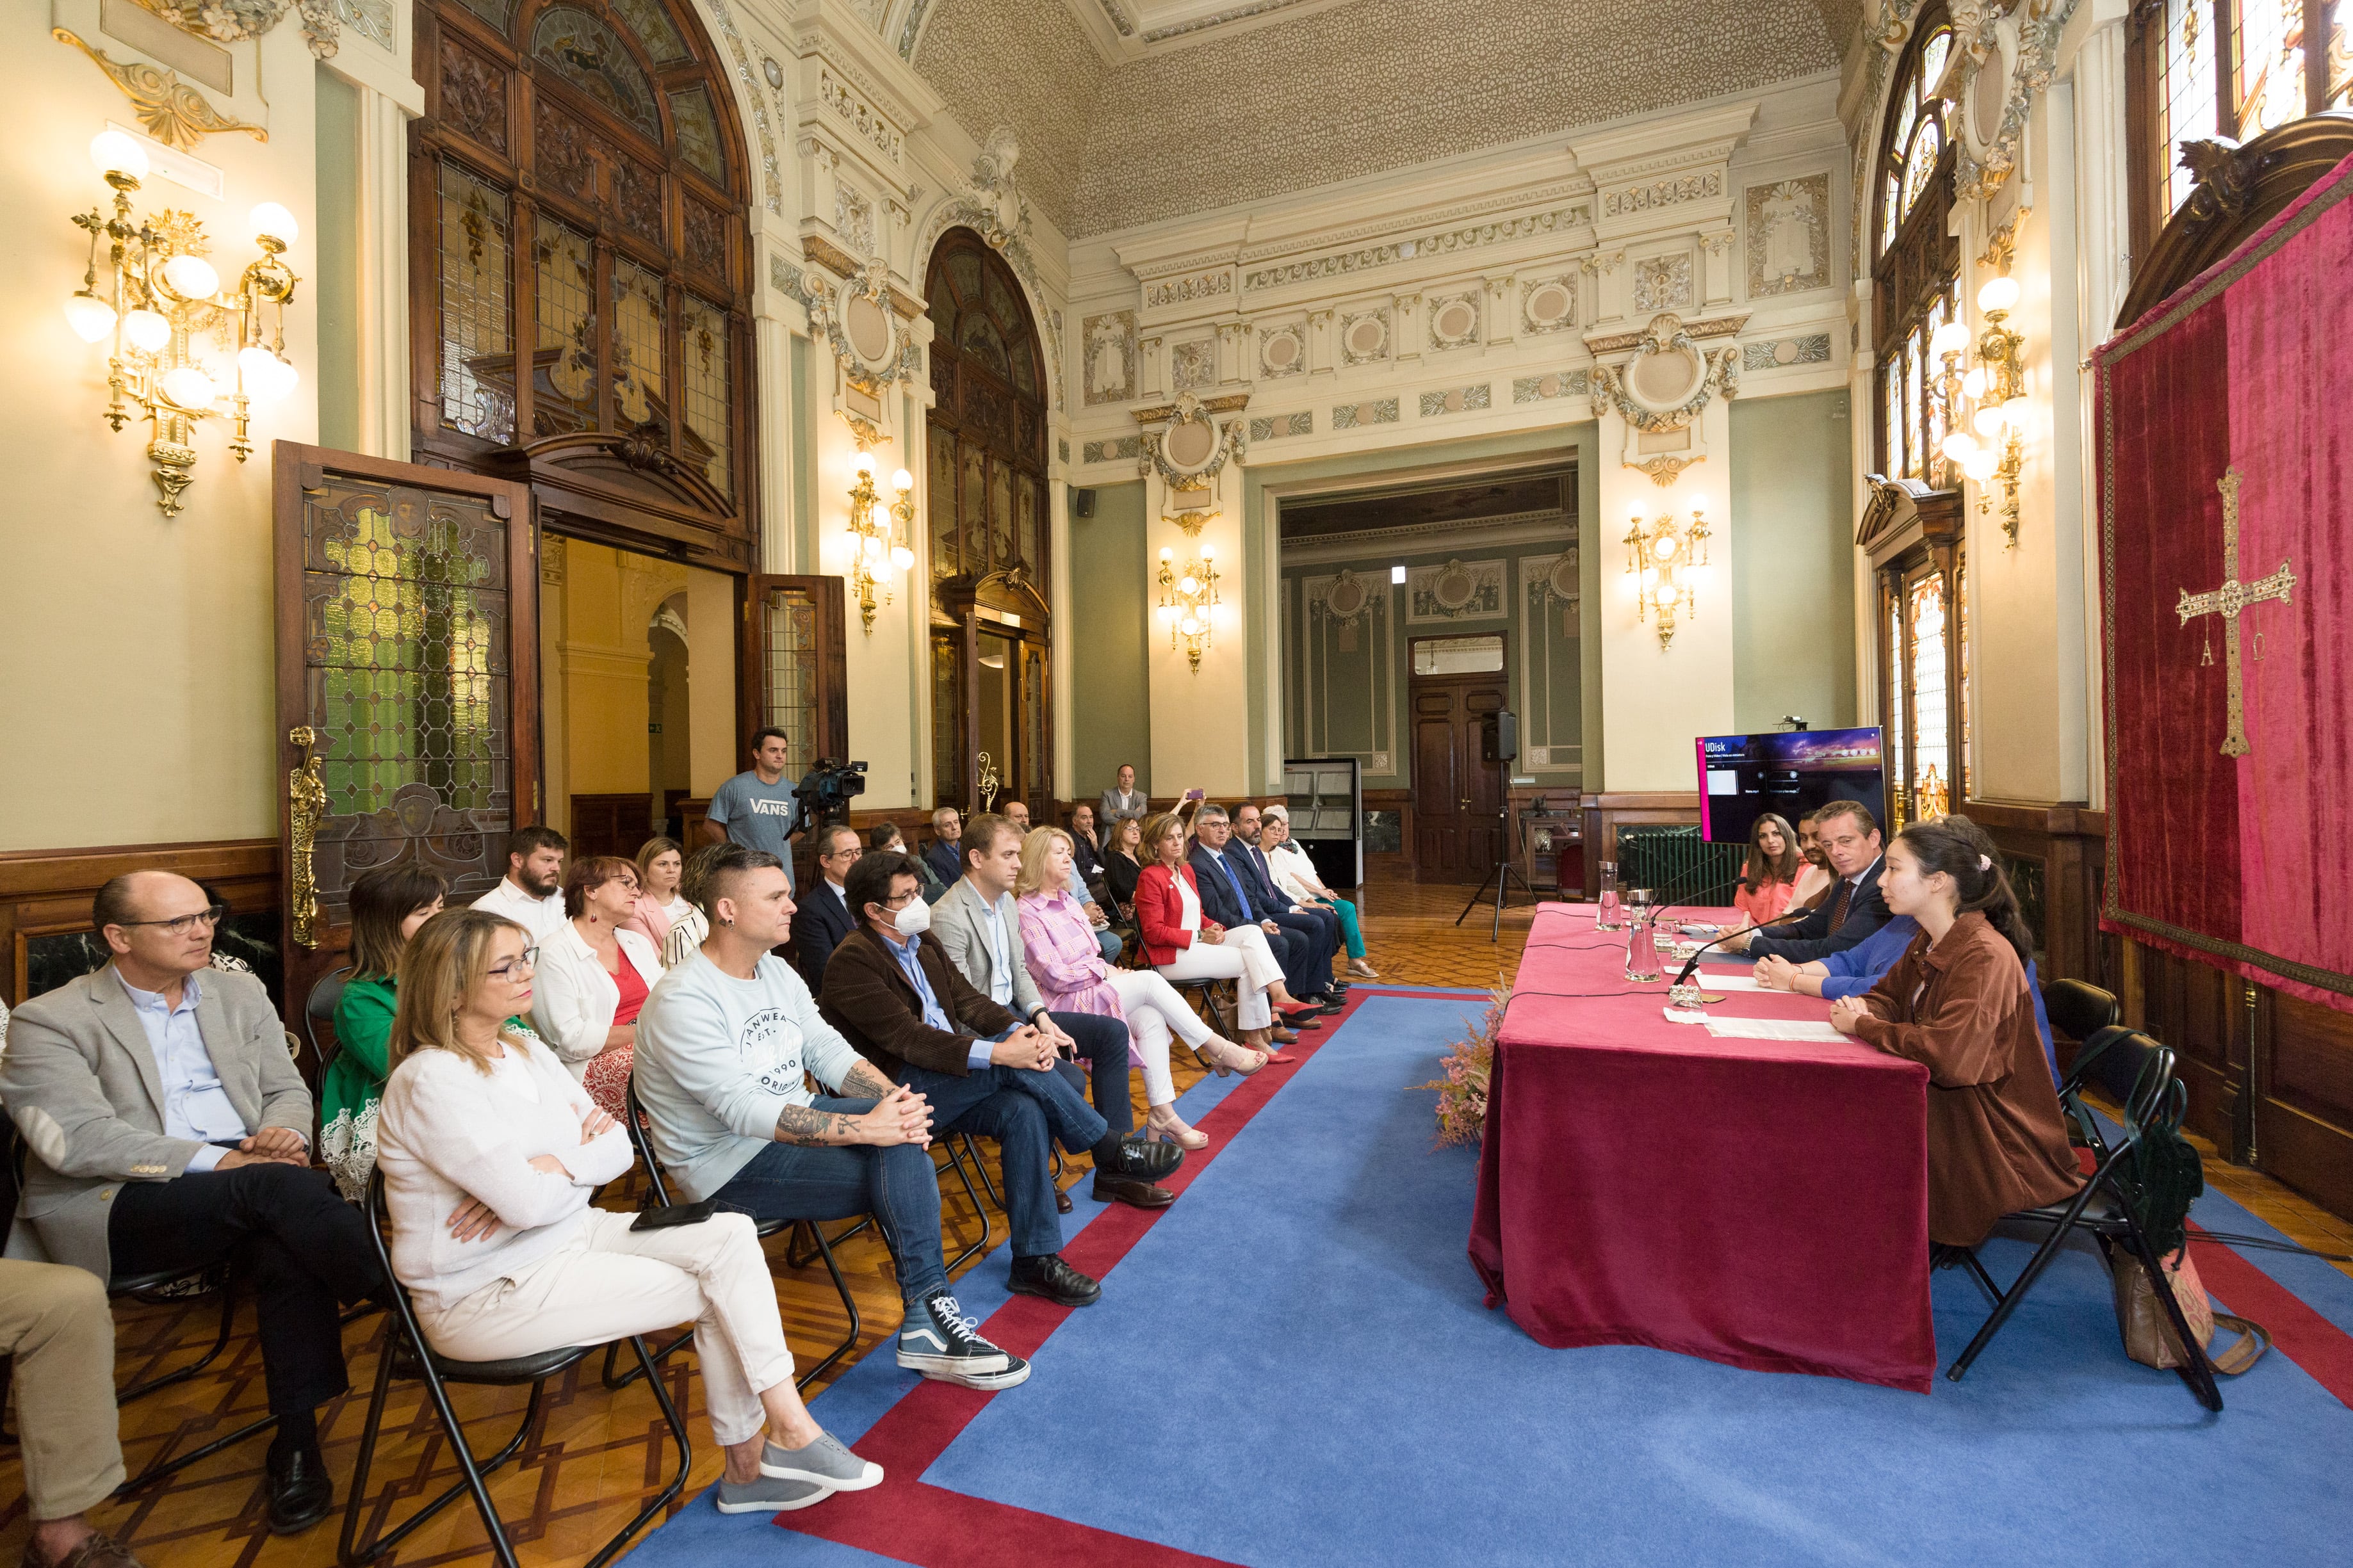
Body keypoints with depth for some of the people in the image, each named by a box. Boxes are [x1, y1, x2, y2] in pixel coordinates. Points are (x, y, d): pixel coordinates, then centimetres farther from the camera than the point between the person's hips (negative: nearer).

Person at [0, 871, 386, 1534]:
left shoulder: (240, 994, 16)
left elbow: (288, 1089, 17)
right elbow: (77, 1140, -11)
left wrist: (283, 1132, -8)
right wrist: (216, 1161, -21)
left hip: (244, 1179, 4)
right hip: (112, 1207, -4)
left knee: (288, 1247, -30)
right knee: (277, 1187, -34)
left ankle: (297, 1440, -19)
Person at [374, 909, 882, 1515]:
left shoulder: (527, 1050, 6)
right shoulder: (431, 1080, -20)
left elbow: (619, 1148, 3)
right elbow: (528, 1202, -26)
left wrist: (554, 1167, -17)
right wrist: (583, 1160, -6)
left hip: (569, 1234, 8)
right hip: (486, 1294, -7)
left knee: (730, 1236, -12)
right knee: (716, 1291, -13)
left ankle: (751, 1464, -7)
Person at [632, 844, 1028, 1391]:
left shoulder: (777, 972, 8)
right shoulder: (683, 1000, -20)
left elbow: (831, 1053, 3)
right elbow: (744, 1110, -28)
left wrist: (895, 1099, -17)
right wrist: (868, 1128, -33)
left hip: (790, 1124, 8)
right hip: (728, 1166, -7)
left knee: (905, 1124, -18)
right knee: (901, 1171, -22)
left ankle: (926, 1313, -13)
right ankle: (928, 1315, -4)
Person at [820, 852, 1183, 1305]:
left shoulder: (923, 945, 14)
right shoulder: (851, 962, -13)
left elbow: (968, 1000, 7)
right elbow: (908, 1038, -22)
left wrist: (1021, 1031, -13)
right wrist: (998, 1052, -30)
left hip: (951, 1080, 7)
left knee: (1023, 1111, -22)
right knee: (1013, 1065, -26)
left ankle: (1035, 1262, -15)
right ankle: (1111, 1152, -11)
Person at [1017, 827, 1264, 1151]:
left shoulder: (1067, 901, 15)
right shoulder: (1026, 913, -13)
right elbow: (1055, 977, -16)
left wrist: (1106, 969, -5)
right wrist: (1104, 971, -9)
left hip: (1091, 988, 8)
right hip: (1063, 1004, -8)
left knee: (1151, 1018, -19)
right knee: (1149, 980, -20)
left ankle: (1162, 1114, -16)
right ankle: (1218, 1049, -11)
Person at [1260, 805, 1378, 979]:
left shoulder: (1294, 844, 19)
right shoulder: (1274, 852, -7)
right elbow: (1291, 878, -13)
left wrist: (1325, 890, 3)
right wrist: (1320, 892, -13)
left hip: (1317, 895, 8)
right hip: (1307, 899, -8)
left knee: (1349, 908, -13)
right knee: (1347, 908, -19)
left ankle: (1356, 959, -9)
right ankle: (1355, 960, -10)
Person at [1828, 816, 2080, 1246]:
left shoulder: (1987, 956, -25)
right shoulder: (1928, 943, 2)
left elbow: (1950, 1054, -37)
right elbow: (1888, 995, 15)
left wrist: (1863, 1025, -24)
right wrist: (1861, 1010, -9)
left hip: (2001, 1142, -7)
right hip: (1944, 1109, 7)